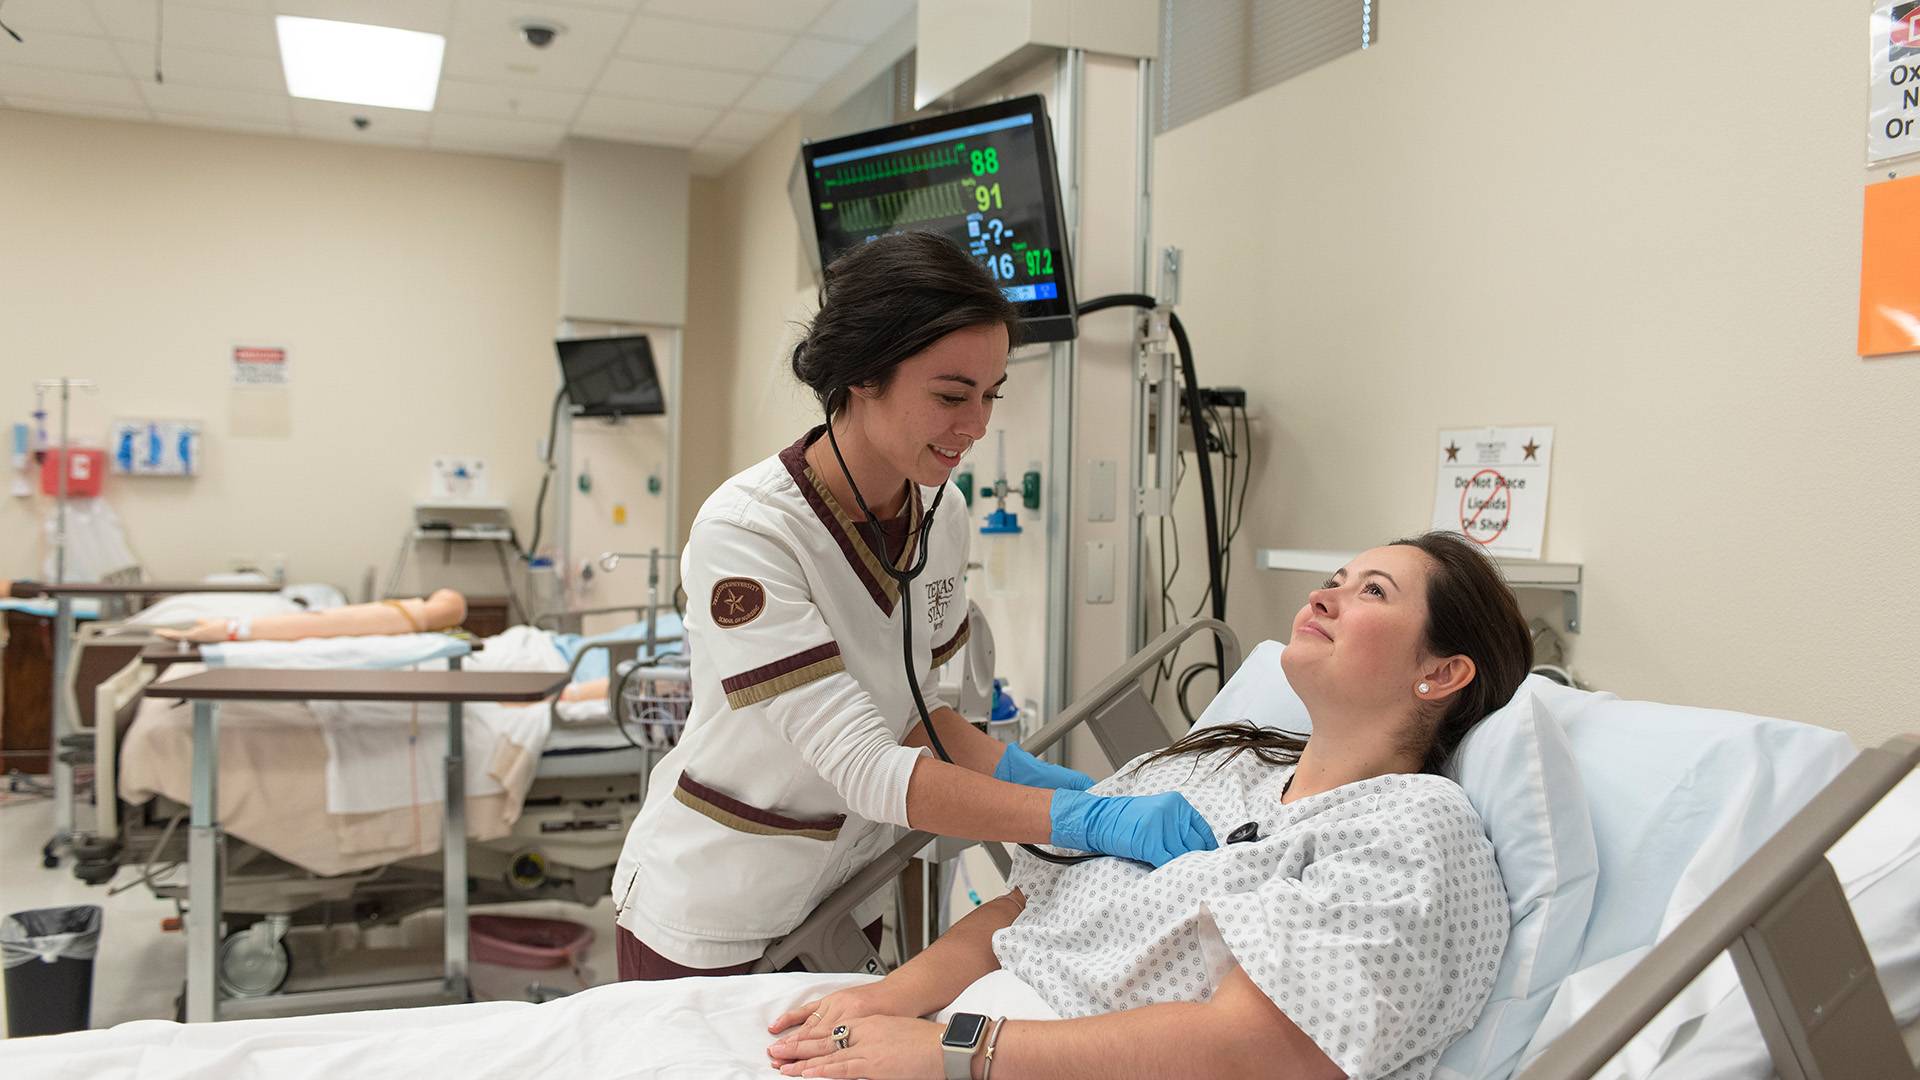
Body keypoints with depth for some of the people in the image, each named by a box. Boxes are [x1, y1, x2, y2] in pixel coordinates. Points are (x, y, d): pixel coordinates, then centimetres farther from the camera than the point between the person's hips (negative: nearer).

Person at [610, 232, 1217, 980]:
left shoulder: (942, 516, -7)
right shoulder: (744, 533, -28)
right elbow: (865, 767, -32)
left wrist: (1032, 774, -12)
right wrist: (1091, 819, -38)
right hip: (712, 918, -5)